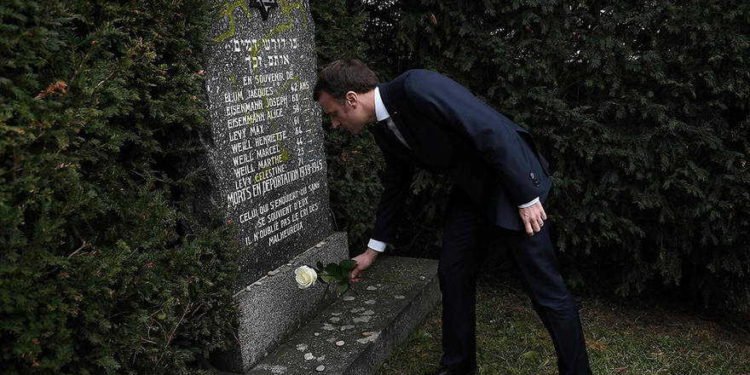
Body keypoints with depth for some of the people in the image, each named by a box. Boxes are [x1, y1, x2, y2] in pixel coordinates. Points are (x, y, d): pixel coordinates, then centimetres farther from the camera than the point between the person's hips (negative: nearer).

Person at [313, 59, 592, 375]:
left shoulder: (417, 87, -26)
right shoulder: (384, 131, 2)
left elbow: (493, 131, -27)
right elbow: (395, 186, 17)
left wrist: (526, 197, -23)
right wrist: (373, 250, 22)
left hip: (513, 181, -8)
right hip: (470, 190, 8)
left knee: (544, 287, -3)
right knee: (452, 273, 8)